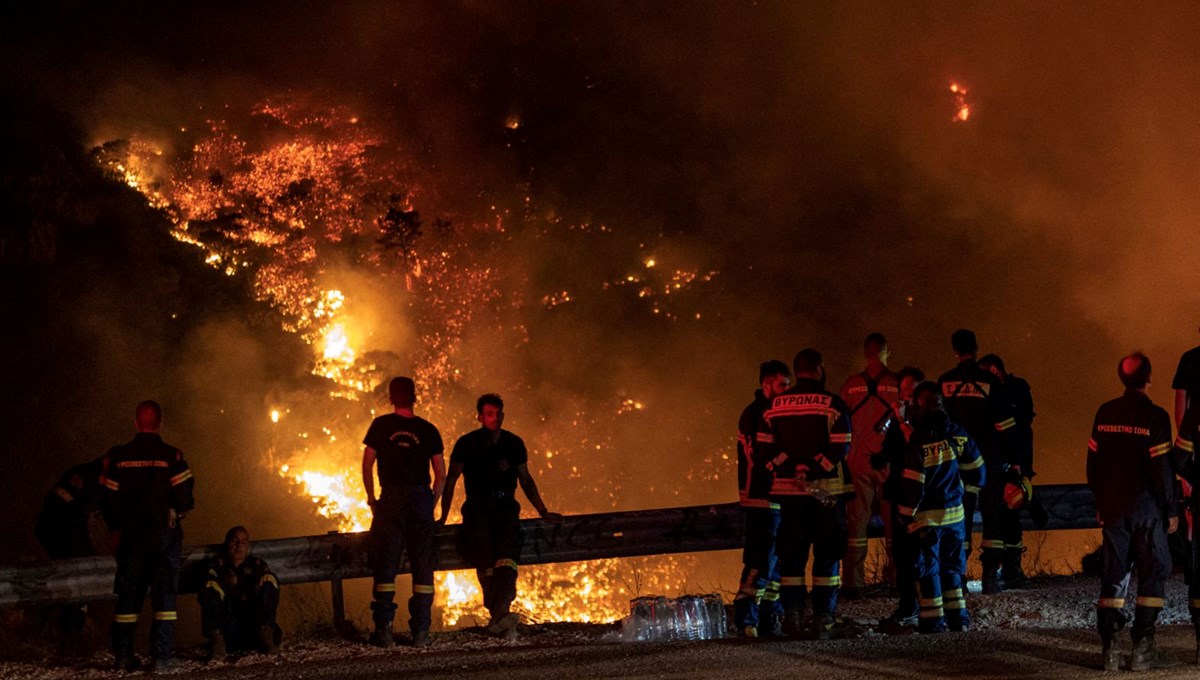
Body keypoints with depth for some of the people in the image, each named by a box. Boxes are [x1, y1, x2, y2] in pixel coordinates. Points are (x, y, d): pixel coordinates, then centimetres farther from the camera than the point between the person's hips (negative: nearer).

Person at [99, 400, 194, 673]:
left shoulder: (117, 457, -2)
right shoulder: (171, 456, -9)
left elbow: (107, 498, 0)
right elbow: (184, 497, -12)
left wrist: (117, 525, 16)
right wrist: (179, 512, 12)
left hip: (131, 537, 2)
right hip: (164, 536, -2)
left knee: (128, 596, 11)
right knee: (164, 594, 2)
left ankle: (123, 656, 11)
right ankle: (161, 657, -5)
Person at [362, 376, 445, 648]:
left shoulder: (381, 426, 3)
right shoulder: (428, 430, 7)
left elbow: (367, 465, 1)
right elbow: (441, 475, 6)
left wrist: (372, 499, 10)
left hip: (391, 498, -1)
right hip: (421, 497, 1)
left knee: (386, 565, 3)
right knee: (422, 565, 5)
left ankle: (384, 629, -3)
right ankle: (421, 630, 1)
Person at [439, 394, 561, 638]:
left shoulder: (514, 444, 9)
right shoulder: (466, 444, 3)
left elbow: (526, 480, 21)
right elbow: (450, 481, 10)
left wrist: (543, 512, 17)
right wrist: (443, 517, 6)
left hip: (505, 507, 1)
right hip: (477, 508, -1)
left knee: (507, 556, -28)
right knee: (485, 560, -28)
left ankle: (498, 614, -46)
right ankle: (500, 617, -33)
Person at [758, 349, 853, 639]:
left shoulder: (774, 406, 6)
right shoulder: (833, 405, -5)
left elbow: (766, 449, 1)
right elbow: (840, 448, -14)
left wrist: (791, 470, -4)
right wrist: (812, 472, -14)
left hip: (788, 488, 3)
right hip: (826, 489, -3)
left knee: (791, 554, 10)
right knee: (826, 554, 3)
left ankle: (792, 616, 5)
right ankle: (823, 619, -2)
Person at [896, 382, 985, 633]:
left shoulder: (919, 439, -16)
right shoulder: (957, 433, 1)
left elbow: (913, 482, -17)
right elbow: (977, 470, 9)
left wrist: (906, 515, -8)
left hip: (926, 516, -5)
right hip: (955, 512, 5)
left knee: (927, 567, 2)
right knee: (952, 565, 16)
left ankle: (933, 619, 1)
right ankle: (958, 617, 16)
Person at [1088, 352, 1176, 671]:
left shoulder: (1105, 413, 3)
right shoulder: (1154, 417, -12)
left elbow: (1093, 461, 8)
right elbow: (1161, 468, -12)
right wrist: (1170, 510, -3)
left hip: (1113, 508, 5)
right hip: (1146, 507, -5)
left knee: (1113, 573, 8)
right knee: (1153, 572, 4)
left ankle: (1109, 648, 2)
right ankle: (1142, 648, -1)